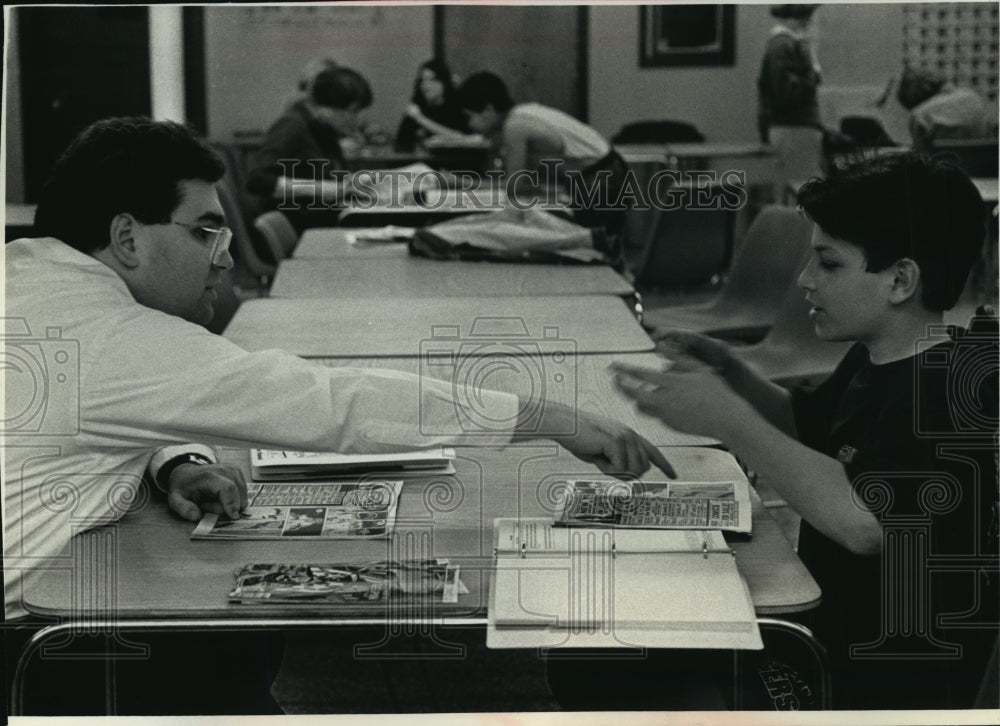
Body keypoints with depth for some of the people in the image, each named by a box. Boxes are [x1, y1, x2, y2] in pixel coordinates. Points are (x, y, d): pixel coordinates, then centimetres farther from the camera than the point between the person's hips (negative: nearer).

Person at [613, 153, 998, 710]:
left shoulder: (955, 390, -25)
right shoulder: (875, 360, 7)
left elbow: (861, 520, -36)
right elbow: (808, 428, 24)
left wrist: (726, 418, -29)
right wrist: (733, 375, 5)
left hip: (893, 686, -9)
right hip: (830, 638, 9)